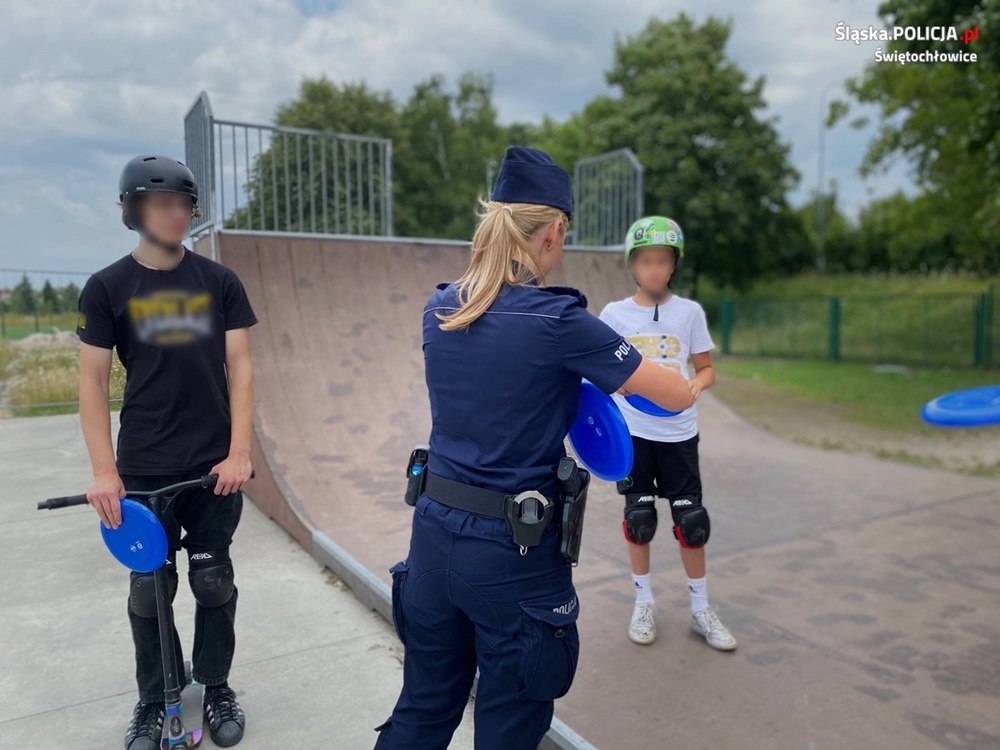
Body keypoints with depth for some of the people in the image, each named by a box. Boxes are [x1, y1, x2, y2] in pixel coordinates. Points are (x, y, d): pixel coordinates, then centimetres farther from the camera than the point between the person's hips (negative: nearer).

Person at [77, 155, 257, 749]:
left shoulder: (220, 282, 1)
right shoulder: (108, 287, 0)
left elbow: (239, 369, 0)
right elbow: (93, 381, 0)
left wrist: (240, 452, -9)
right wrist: (104, 471, -7)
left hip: (215, 466, 0)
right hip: (144, 469, 0)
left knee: (214, 582, 10)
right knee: (149, 588, 9)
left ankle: (217, 689, 30)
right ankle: (153, 702, 30)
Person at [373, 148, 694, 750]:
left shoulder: (440, 309, 1)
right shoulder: (558, 320, -17)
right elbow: (678, 397, -9)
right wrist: (630, 365, 11)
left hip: (436, 533, 6)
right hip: (513, 553, -6)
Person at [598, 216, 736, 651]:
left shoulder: (689, 312, 0)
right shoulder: (615, 313, -2)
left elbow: (707, 368, 4)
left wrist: (696, 385, -18)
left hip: (679, 432, 1)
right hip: (632, 431, 0)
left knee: (691, 520, 5)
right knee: (638, 518, 9)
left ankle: (701, 609, 24)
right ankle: (644, 603, 28)